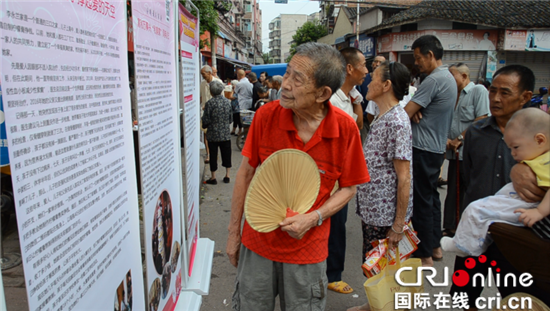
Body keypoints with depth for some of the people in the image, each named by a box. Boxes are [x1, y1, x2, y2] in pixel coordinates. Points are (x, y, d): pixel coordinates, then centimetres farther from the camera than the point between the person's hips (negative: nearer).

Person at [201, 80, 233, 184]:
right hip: (226, 133, 4)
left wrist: (204, 125, 10)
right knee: (226, 154, 13)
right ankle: (227, 176, 20)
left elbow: (206, 120, -10)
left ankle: (213, 178, 14)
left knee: (213, 156, 5)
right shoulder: (227, 101, 0)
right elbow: (231, 118, 8)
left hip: (213, 134, -4)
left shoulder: (209, 103, -13)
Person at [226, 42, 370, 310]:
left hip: (308, 249, 0)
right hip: (258, 241, 1)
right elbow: (246, 174, -2)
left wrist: (313, 218, -18)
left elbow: (348, 188, -2)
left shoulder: (346, 128, -14)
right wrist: (233, 233, 2)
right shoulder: (266, 115, -12)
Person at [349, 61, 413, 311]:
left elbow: (404, 177, -22)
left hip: (386, 214, -9)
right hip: (371, 209, 9)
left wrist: (398, 225, -20)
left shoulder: (397, 122, -20)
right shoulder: (381, 117, 9)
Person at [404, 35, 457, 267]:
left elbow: (406, 113, -19)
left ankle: (424, 256, 9)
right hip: (437, 147, 10)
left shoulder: (434, 80, -18)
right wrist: (417, 113, -6)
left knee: (422, 201, -2)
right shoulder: (449, 78, 14)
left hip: (423, 150, -10)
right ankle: (435, 246, 30)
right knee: (432, 197, 18)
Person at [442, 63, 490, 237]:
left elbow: (482, 119, -13)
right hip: (454, 153, 7)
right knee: (453, 193, 12)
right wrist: (447, 138, 0)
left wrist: (460, 139, -13)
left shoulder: (478, 91, -5)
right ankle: (450, 228, 22)